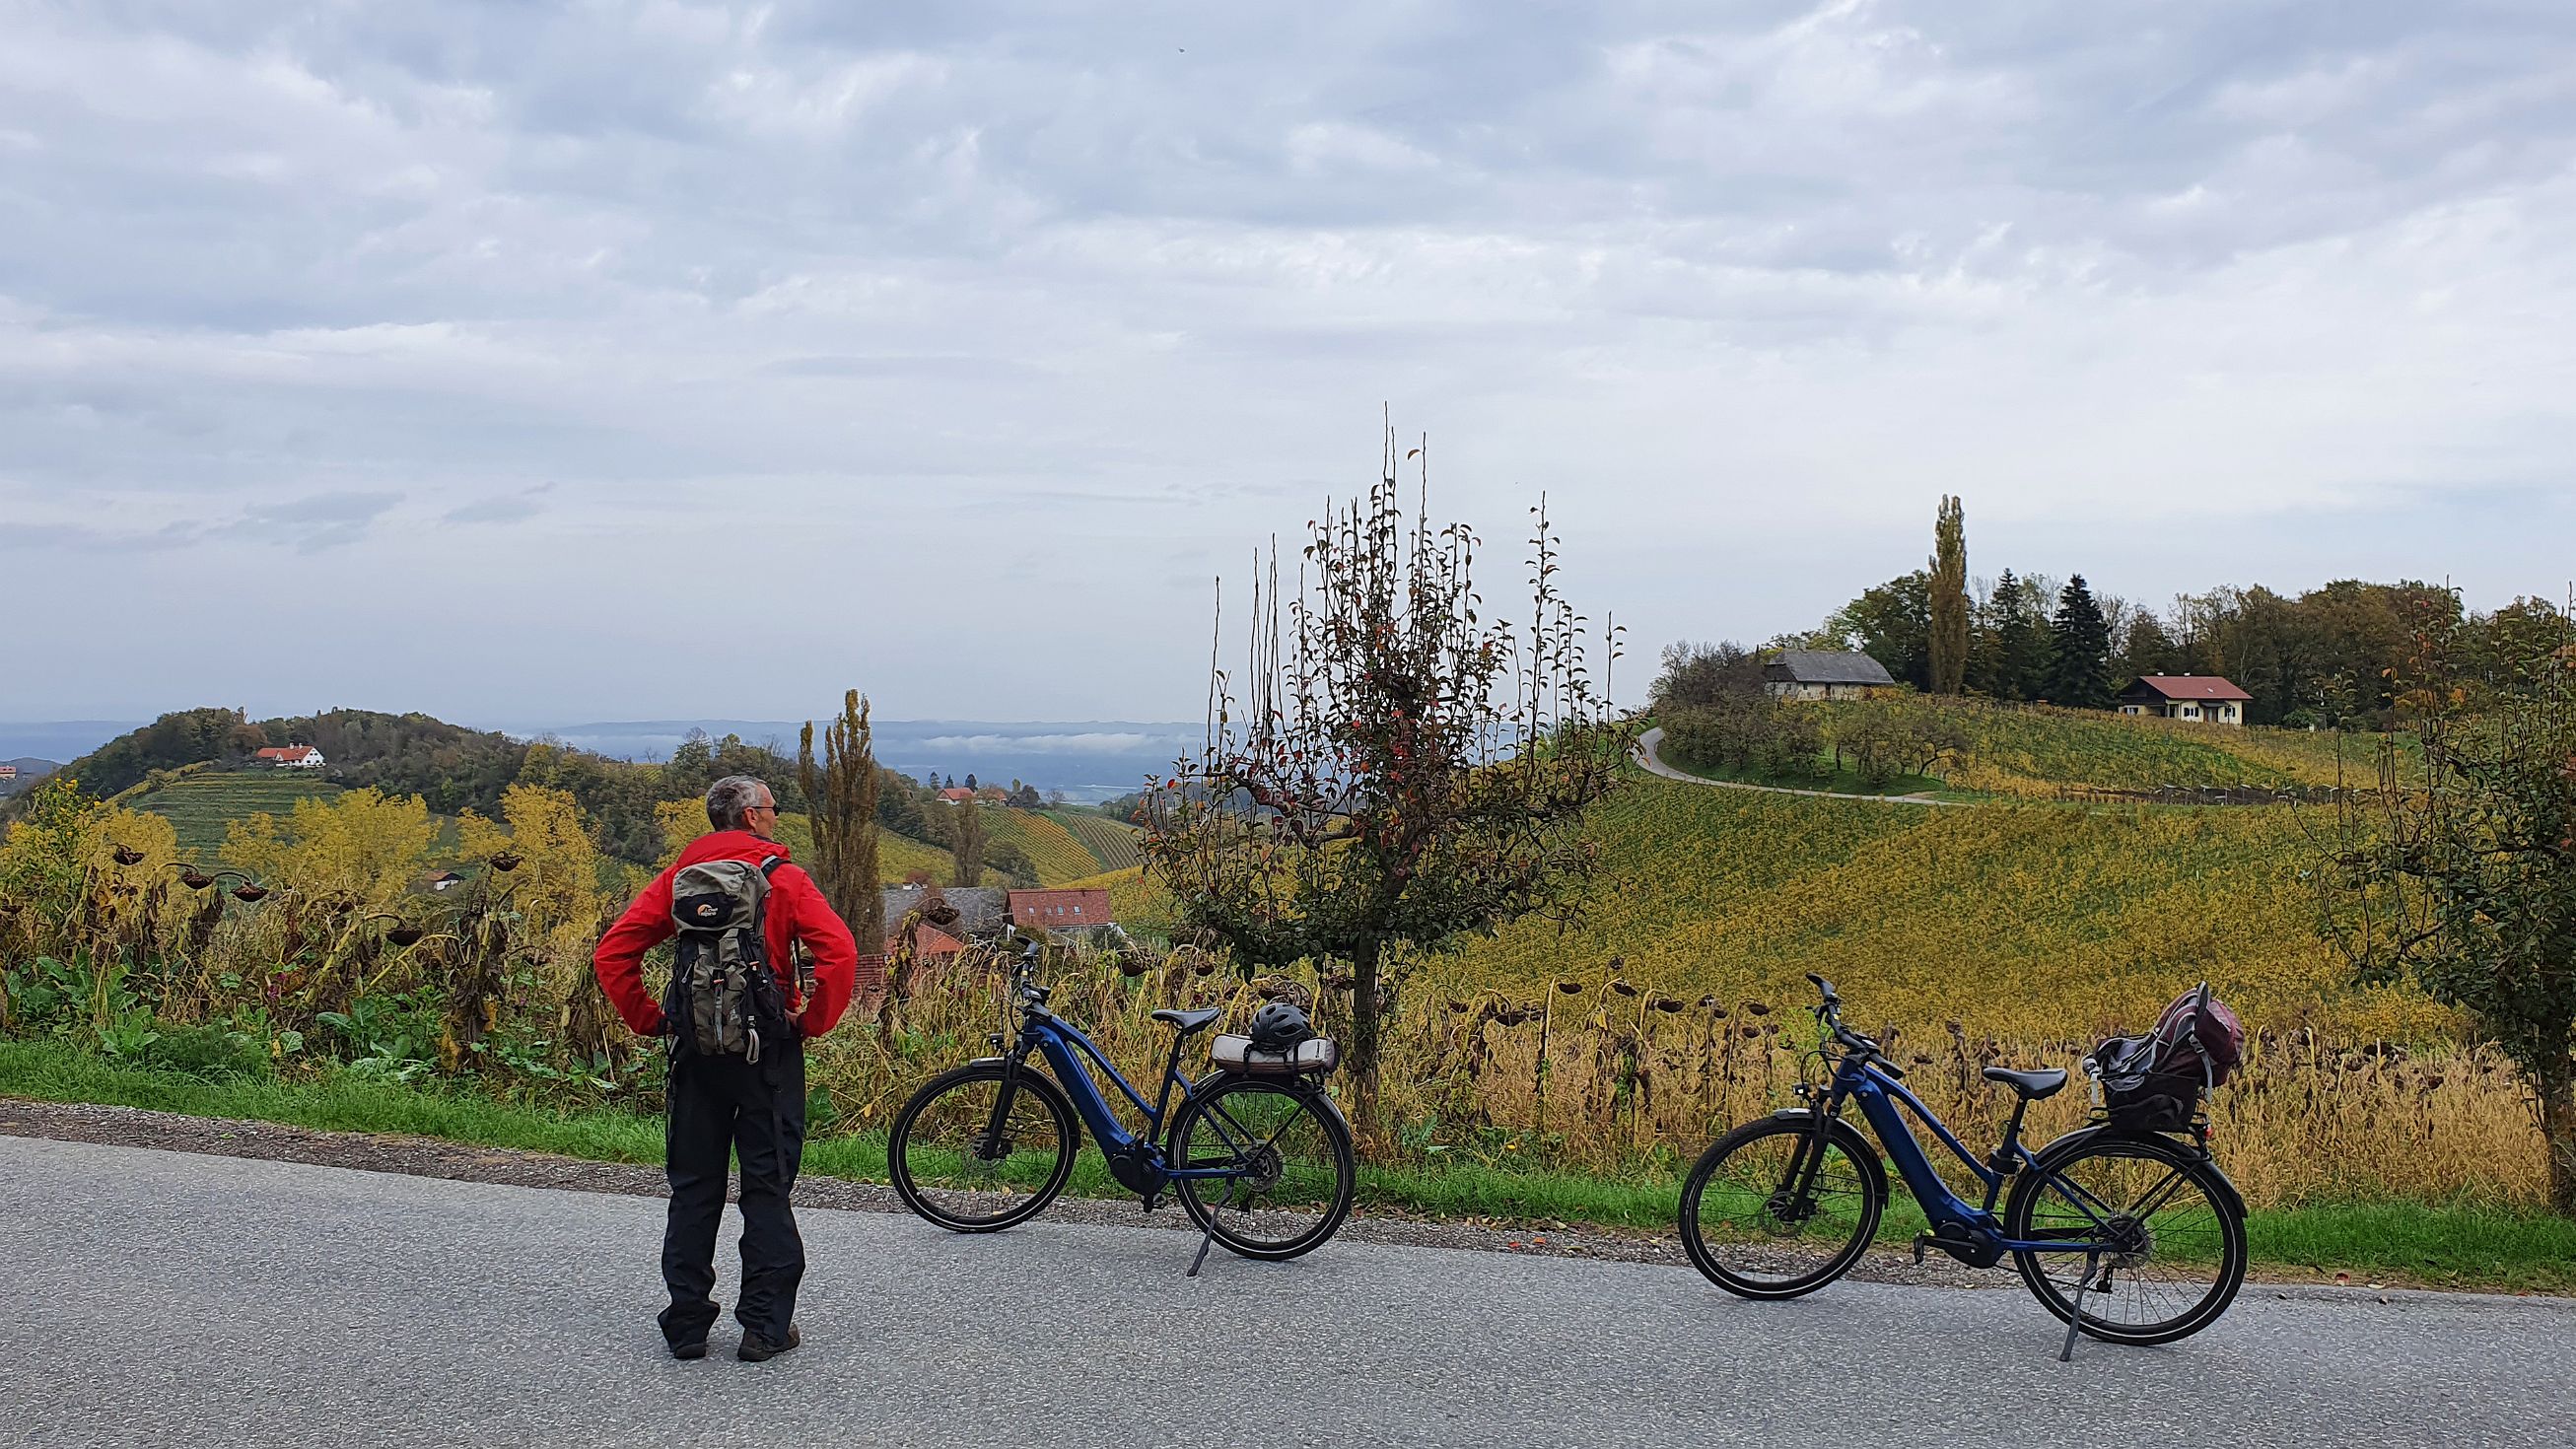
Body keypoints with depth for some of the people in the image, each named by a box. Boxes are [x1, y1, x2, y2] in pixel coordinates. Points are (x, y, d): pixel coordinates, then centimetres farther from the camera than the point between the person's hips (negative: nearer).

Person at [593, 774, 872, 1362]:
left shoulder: (678, 877, 6)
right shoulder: (783, 878, -4)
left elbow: (611, 954, 1)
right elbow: (839, 951, -18)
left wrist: (650, 1021, 7)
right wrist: (813, 1022, -7)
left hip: (694, 1047, 3)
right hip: (767, 1049, -3)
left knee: (693, 1187, 11)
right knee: (768, 1187, 4)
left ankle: (686, 1324, 14)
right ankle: (766, 1325, 6)